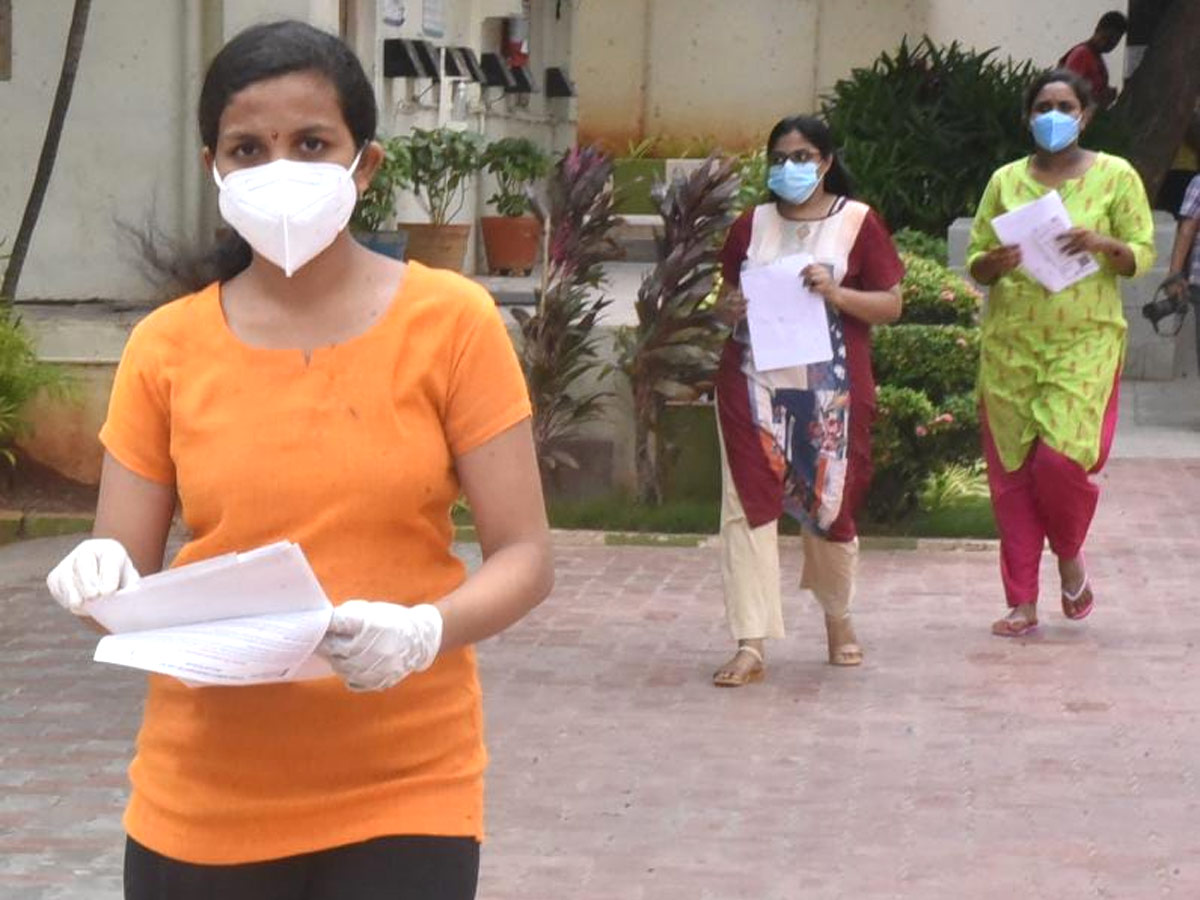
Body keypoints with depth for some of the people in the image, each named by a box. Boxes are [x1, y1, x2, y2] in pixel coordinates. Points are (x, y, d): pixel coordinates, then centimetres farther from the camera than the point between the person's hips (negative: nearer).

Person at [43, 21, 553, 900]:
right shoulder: (166, 349, 2)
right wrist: (101, 579, -17)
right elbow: (122, 580, 6)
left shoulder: (450, 323, -4)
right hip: (202, 803, 2)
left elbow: (524, 557, -5)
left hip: (403, 795, -2)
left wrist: (423, 631, -23)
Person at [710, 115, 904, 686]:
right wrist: (730, 310, -4)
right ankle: (751, 647, -7)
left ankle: (838, 617, 35)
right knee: (749, 505, -7)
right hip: (755, 386, 2)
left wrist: (836, 293, -16)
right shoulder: (751, 226, 11)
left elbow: (890, 305, 0)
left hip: (830, 390, -2)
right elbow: (727, 299, 19)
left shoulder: (858, 223, 2)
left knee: (830, 504, 8)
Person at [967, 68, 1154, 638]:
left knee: (1063, 455, -16)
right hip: (1011, 341, 3)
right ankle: (1022, 603, 9)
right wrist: (994, 262, -12)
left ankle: (1070, 558, 14)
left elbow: (1143, 254, 4)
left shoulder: (1116, 176, 4)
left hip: (1085, 341, -3)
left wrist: (1104, 245, -16)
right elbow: (975, 261, 11)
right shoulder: (1006, 181, 11)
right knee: (1011, 469, 0)